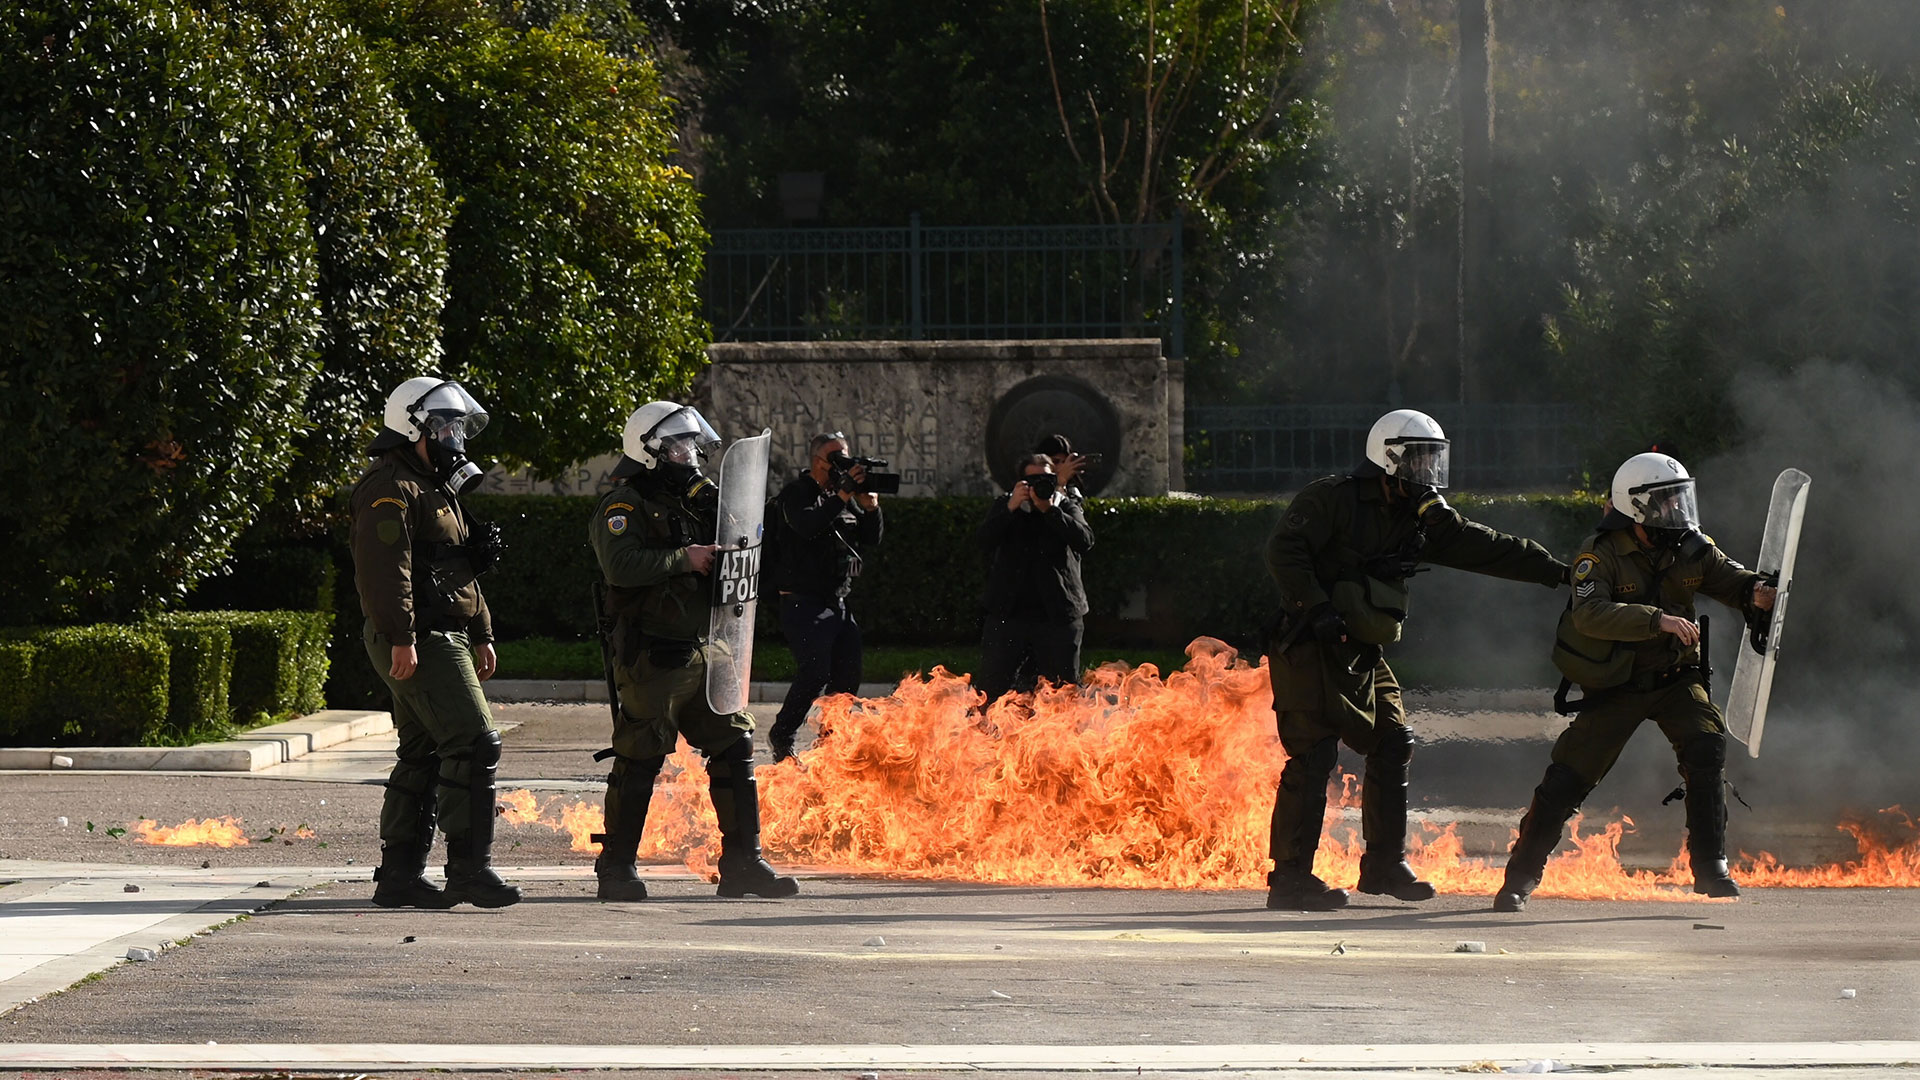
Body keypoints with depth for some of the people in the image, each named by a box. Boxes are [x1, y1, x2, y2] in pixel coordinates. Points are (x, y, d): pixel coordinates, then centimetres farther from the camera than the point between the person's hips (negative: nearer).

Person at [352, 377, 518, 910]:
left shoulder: (437, 487, 24)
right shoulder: (391, 488, -11)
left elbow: (459, 573, 30)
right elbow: (384, 567, -22)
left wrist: (480, 635, 27)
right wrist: (401, 639, -27)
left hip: (441, 638, 11)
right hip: (419, 641, -11)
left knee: (423, 755, 10)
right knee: (473, 743, -14)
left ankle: (399, 875, 12)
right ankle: (469, 869, -15)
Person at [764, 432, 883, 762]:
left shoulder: (845, 496, 16)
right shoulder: (796, 494, -5)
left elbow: (871, 540, 13)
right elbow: (807, 526, -25)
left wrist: (870, 508, -6)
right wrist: (842, 495, -28)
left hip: (838, 604, 8)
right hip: (805, 604, -8)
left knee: (848, 677, 4)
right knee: (815, 674, -16)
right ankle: (781, 736, 0)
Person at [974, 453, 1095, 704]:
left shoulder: (1067, 508, 8)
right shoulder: (1004, 507, 10)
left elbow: (1085, 541, -11)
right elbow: (984, 538, -8)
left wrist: (1049, 511, -18)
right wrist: (1010, 509, -19)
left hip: (1057, 617, 0)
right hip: (1008, 614, 0)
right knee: (989, 687, -2)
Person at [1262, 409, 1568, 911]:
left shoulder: (1420, 518, 11)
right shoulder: (1332, 500, -11)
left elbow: (1483, 548, 11)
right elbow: (1283, 549, -18)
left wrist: (1557, 572, 7)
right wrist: (1318, 608, -26)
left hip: (1361, 656, 8)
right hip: (1309, 649, -8)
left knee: (1392, 744, 7)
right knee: (1314, 756, -12)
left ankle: (1385, 864, 20)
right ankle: (1290, 878, -11)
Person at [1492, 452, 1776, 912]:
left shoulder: (1691, 548, -2)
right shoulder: (1601, 554, -17)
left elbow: (1728, 578, 8)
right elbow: (1589, 614, -31)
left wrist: (1756, 592, -18)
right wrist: (1657, 620, -41)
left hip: (1675, 678, 4)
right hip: (1616, 684, -4)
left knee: (1707, 749, -19)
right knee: (1568, 779, -5)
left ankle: (1710, 868, -11)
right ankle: (1520, 877, 9)